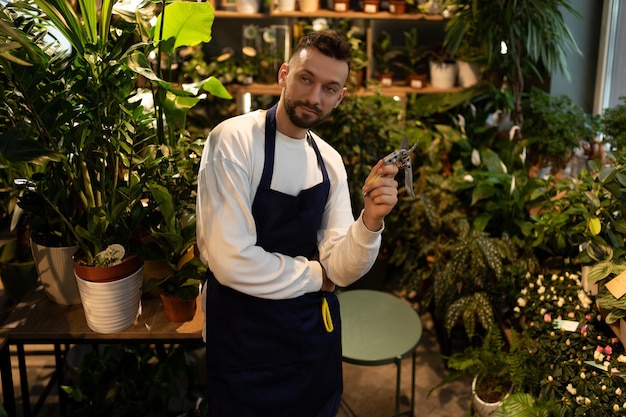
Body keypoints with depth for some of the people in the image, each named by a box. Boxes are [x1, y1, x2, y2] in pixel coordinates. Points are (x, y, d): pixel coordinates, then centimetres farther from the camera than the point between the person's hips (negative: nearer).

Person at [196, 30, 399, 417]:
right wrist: (316, 276, -11)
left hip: (315, 328, 6)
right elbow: (232, 260, -25)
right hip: (245, 338, -5)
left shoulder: (330, 161, 0)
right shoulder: (233, 141, -18)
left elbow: (341, 270, -5)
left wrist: (371, 220, -24)